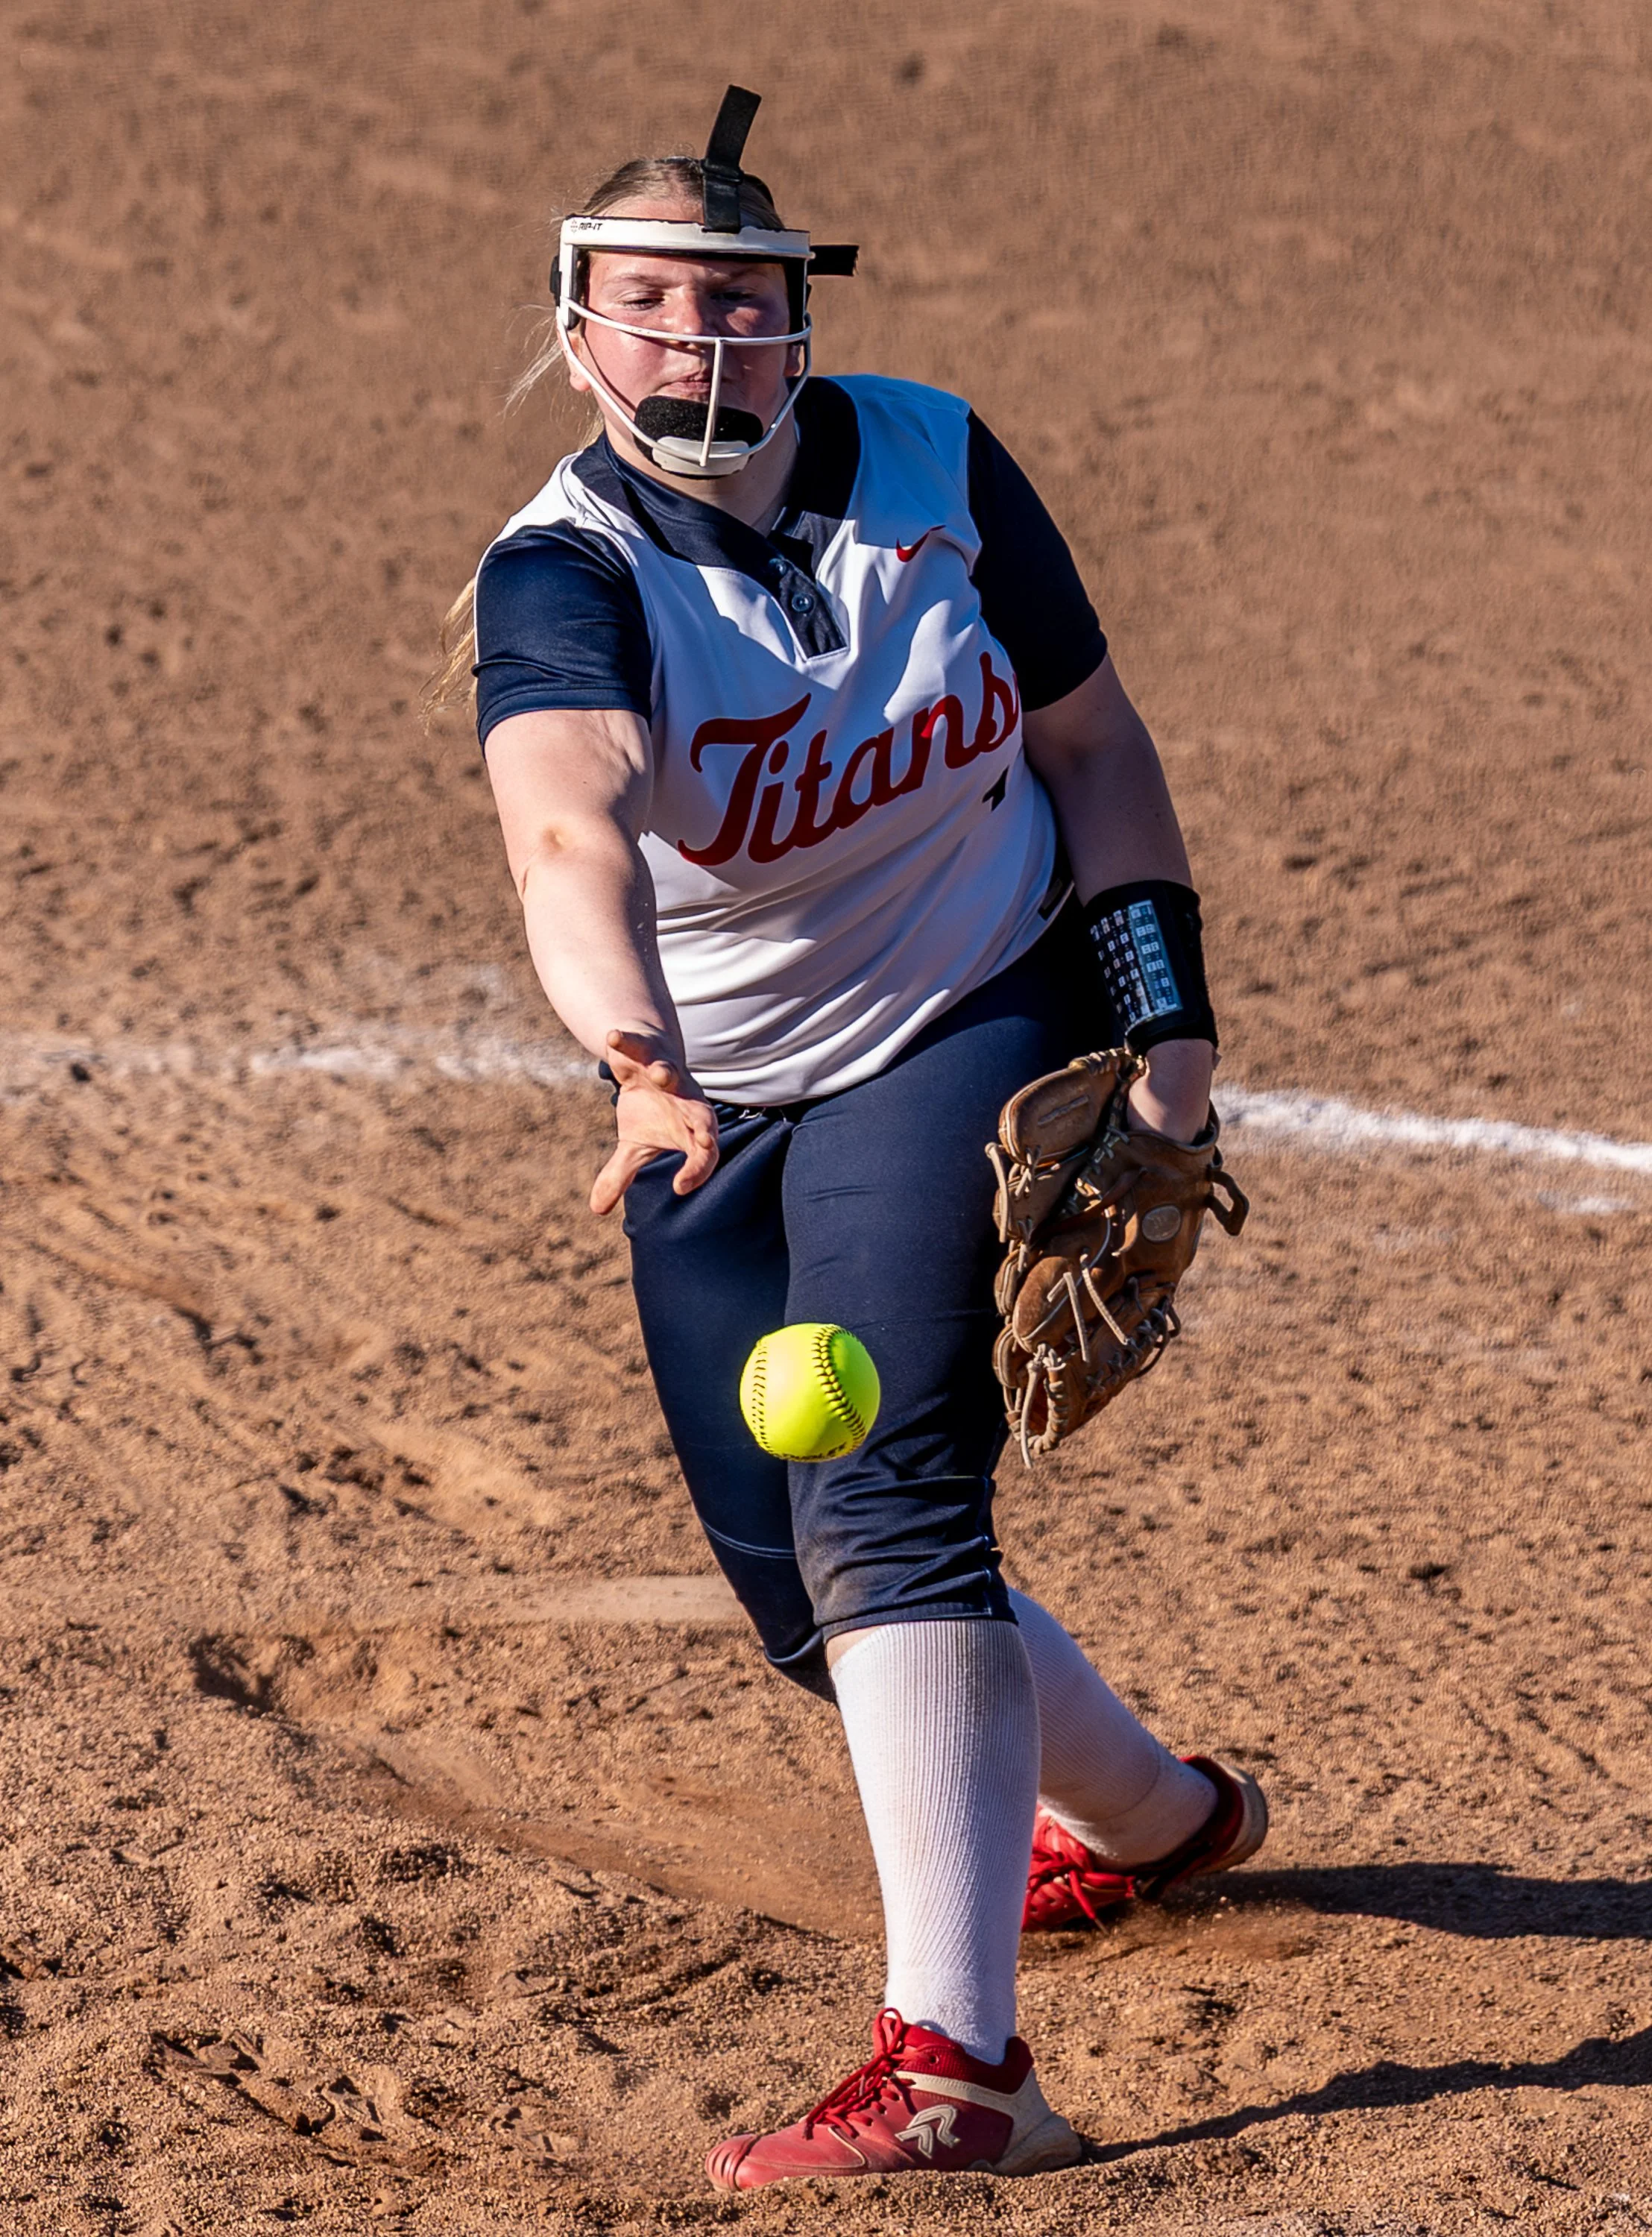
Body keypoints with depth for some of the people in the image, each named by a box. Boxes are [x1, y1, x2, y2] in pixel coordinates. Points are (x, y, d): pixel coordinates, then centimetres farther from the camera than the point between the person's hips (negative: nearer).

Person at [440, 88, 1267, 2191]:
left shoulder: (934, 465, -9)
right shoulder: (563, 576, -19)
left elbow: (1091, 740, 5)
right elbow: (570, 832, -40)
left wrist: (1166, 1015, -4)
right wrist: (643, 1068, -59)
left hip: (974, 1038, -2)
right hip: (717, 1112, 2)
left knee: (879, 1505, -22)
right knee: (806, 1596, 8)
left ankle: (955, 2063, -31)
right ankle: (1154, 1812, 38)